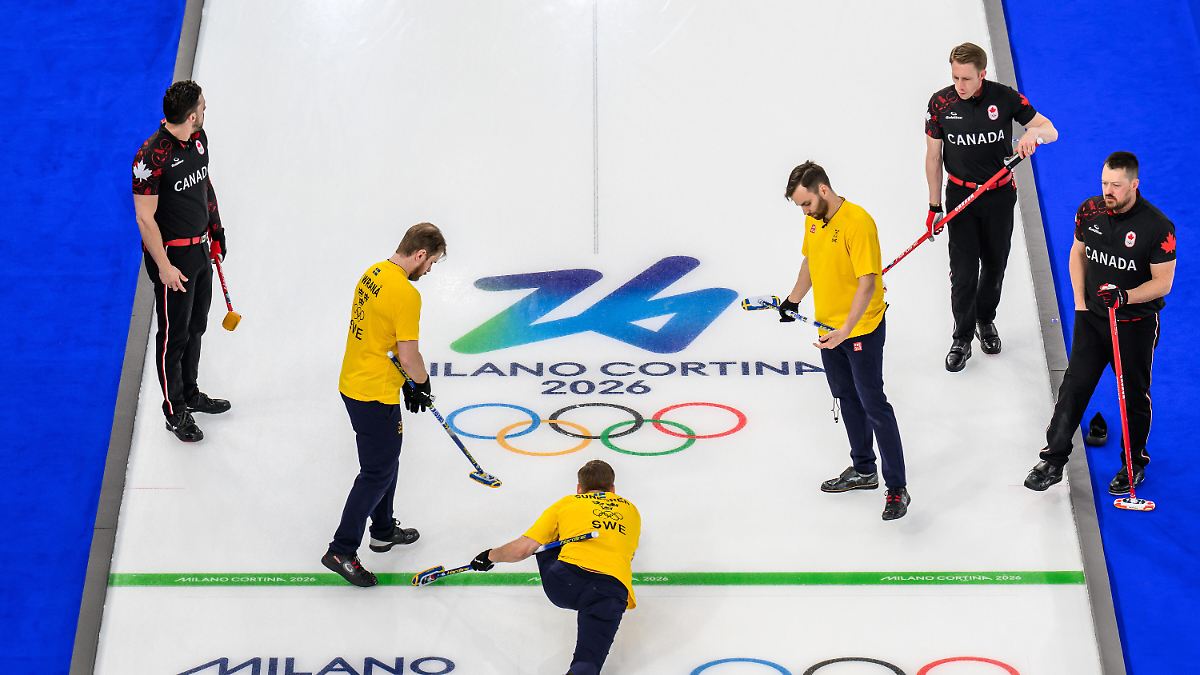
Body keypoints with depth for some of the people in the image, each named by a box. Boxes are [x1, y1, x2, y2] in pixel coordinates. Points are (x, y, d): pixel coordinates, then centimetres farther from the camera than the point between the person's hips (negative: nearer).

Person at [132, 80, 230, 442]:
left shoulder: (199, 138, 0)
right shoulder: (152, 156, -25)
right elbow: (145, 217, -21)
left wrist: (216, 229, 19)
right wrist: (164, 267, -19)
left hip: (200, 247, 8)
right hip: (172, 255, -8)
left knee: (196, 326, 21)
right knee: (174, 334, 5)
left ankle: (190, 394, 40)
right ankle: (175, 412, 22)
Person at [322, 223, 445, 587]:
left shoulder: (372, 273, 6)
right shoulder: (406, 294, -23)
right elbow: (408, 354, -20)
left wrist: (408, 383, 15)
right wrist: (423, 382, 1)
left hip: (355, 382, 10)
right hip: (375, 395, -10)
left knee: (387, 458, 24)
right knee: (377, 472, 2)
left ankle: (383, 530, 40)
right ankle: (341, 551, 7)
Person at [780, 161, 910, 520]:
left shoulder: (857, 222, -23)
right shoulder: (813, 220, 3)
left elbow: (867, 282, -25)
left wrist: (846, 330, -30)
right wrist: (793, 300, 15)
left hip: (862, 329, -8)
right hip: (828, 327, 8)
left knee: (873, 405, -5)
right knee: (847, 399, 19)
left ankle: (897, 488, 4)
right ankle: (863, 470, 35)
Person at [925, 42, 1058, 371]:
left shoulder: (1005, 97, -11)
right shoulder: (940, 103, -10)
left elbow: (1051, 131, -5)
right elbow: (933, 155, -1)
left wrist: (1033, 133, -31)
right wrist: (934, 206, -1)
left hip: (1000, 195, 1)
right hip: (961, 195, -1)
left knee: (995, 264, 14)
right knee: (963, 271, -2)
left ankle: (986, 321, 39)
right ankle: (962, 338, 15)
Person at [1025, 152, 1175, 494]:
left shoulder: (1158, 226, -18)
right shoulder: (1089, 211, -5)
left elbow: (1163, 282, -13)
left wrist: (1125, 297, -29)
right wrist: (1080, 302, 3)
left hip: (1136, 324, -3)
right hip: (1092, 317, 3)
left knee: (1134, 396, 11)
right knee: (1074, 387, 4)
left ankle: (1134, 464, 30)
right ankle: (1053, 461, 11)